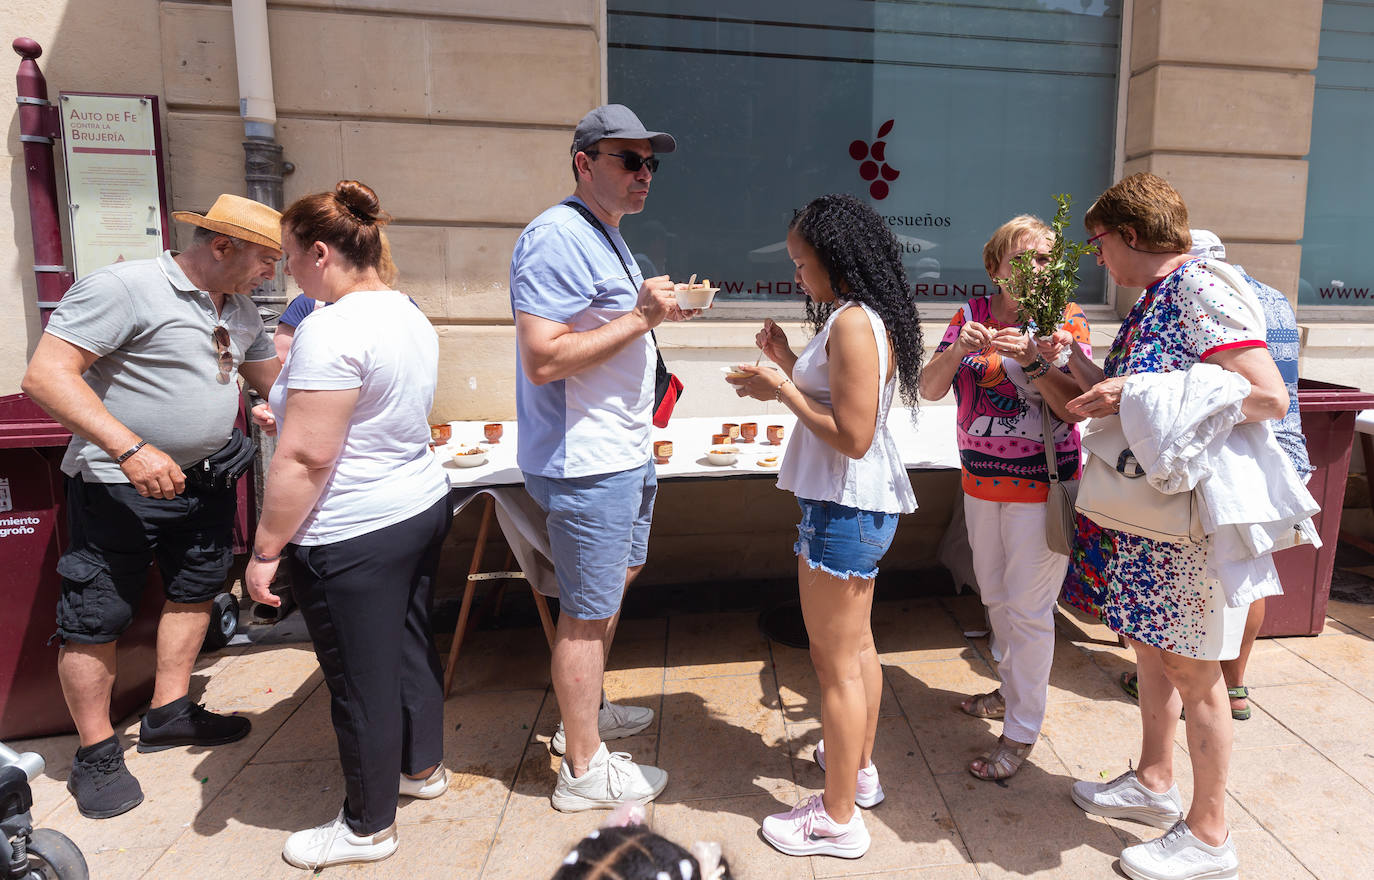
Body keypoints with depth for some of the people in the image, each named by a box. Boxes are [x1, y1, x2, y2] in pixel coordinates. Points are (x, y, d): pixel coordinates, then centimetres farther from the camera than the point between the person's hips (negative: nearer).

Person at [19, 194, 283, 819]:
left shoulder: (241, 311, 7)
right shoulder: (123, 287, -18)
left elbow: (273, 379, 21)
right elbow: (46, 376, -24)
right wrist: (131, 450, -32)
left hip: (203, 481, 8)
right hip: (119, 486, -7)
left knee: (195, 591, 16)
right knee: (97, 619, 3)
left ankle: (168, 713, 35)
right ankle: (96, 754, 20)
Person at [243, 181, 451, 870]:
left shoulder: (333, 329, -22)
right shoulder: (409, 316, 8)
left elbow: (306, 460, -23)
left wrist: (266, 549, -14)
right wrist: (292, 418, 20)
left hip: (354, 537, -9)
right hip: (422, 505, 9)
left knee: (362, 679, 6)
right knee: (410, 642, 23)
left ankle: (368, 826, 26)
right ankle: (422, 766, 44)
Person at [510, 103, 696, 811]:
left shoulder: (606, 237, 16)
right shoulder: (557, 237, -18)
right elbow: (543, 360, -26)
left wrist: (658, 312, 12)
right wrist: (639, 318, -24)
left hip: (625, 454, 11)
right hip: (587, 463, -11)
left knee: (617, 579, 23)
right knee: (587, 611, 0)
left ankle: (585, 711, 42)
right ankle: (584, 769, 17)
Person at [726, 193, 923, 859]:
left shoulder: (852, 324, -20)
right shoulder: (864, 319, 12)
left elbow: (852, 437, -23)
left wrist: (783, 392, -15)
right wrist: (789, 366, 10)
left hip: (845, 509, -11)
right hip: (866, 505, 11)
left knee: (835, 662, 1)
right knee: (857, 645, 23)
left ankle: (839, 819, 16)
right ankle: (859, 769, 42)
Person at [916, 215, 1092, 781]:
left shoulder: (1064, 317, -5)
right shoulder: (972, 314, 4)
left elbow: (1077, 406, -15)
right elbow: (930, 389, -5)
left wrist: (1032, 361, -29)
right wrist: (956, 351, -23)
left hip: (1041, 485, -5)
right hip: (981, 480, 5)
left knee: (1029, 608, -1)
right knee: (996, 596, 18)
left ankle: (1022, 729, 13)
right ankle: (1013, 691, 39)